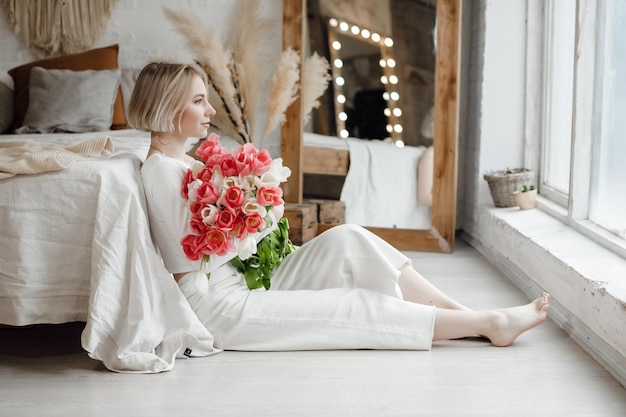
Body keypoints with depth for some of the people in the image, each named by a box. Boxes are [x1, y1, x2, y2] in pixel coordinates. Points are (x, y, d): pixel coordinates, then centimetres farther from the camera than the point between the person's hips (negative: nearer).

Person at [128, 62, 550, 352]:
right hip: (221, 307, -9)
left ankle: (464, 312, -6)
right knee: (358, 307, -12)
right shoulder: (161, 170, -16)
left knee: (347, 240, -5)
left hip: (246, 283, 9)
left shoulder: (183, 161, 14)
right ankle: (493, 323, -5)